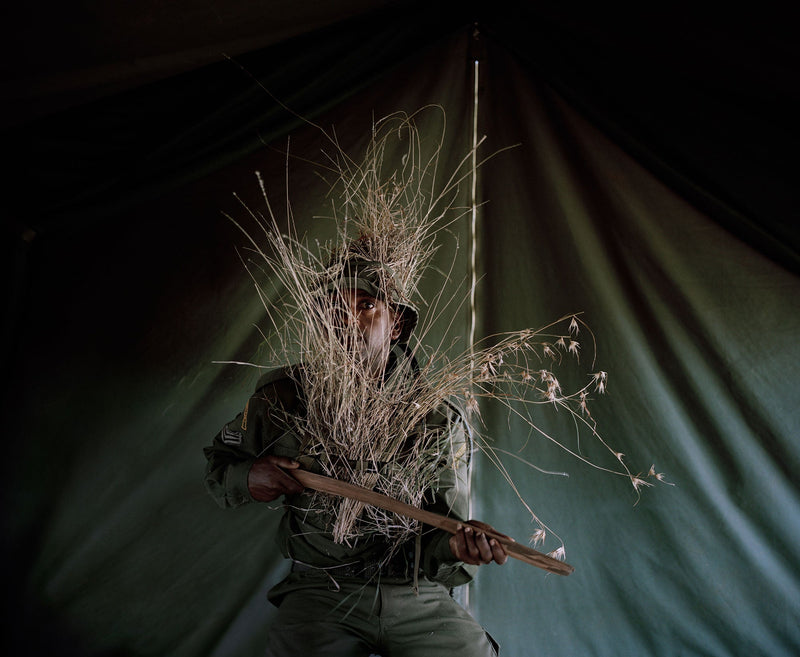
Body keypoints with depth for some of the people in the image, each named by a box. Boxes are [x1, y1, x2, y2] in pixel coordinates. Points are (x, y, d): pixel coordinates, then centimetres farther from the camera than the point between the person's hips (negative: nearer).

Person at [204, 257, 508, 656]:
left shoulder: (440, 419, -2)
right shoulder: (284, 397, 1)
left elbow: (440, 528, -5)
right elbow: (220, 458, 15)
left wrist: (456, 545, -28)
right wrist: (246, 478, -8)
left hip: (418, 595, 0)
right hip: (320, 590, 0)